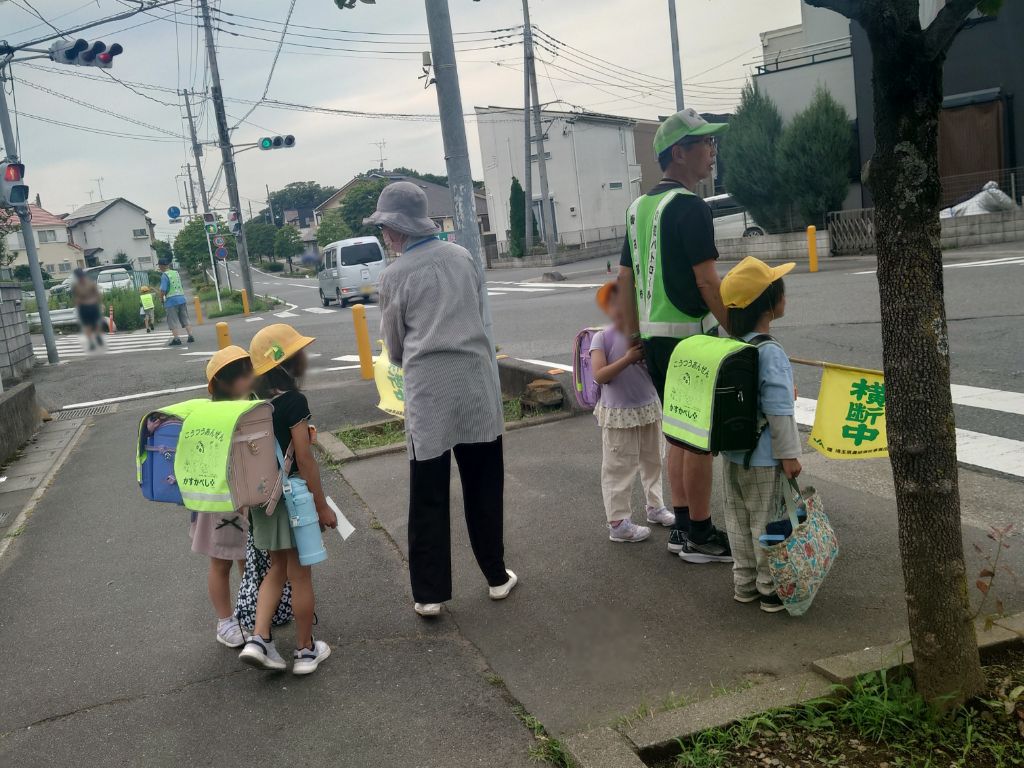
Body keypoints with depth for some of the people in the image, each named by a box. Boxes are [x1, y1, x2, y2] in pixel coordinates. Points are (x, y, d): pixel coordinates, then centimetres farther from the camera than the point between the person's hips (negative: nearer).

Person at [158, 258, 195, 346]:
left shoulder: (164, 276, -11)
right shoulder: (176, 273, 11)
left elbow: (163, 290, -18)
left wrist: (161, 297, -1)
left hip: (171, 300, -6)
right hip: (182, 298, 6)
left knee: (173, 322, 0)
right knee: (185, 319, 12)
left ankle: (177, 338, -5)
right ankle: (190, 336, 9)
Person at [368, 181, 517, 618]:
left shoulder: (395, 276, -3)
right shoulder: (464, 257, 7)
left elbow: (394, 347, 7)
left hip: (428, 389, -3)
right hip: (476, 380, 3)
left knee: (428, 496, 6)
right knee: (484, 485, 14)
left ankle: (429, 594, 11)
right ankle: (496, 576, 24)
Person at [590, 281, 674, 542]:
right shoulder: (602, 338, -11)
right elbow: (599, 376, -20)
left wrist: (647, 356, -21)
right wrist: (627, 359, -29)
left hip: (649, 408, 5)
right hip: (618, 413, -5)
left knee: (653, 460, 18)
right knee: (619, 467, 1)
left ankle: (655, 506, 37)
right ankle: (618, 522, 10)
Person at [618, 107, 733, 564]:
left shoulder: (639, 207, 12)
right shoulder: (689, 207, -15)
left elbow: (625, 278, 15)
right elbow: (707, 282, -19)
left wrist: (635, 336, 20)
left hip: (654, 337, 9)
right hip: (689, 335, -9)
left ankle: (681, 526, 23)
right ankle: (700, 536, 9)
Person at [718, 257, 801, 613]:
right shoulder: (770, 352, -22)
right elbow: (778, 411, -21)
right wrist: (789, 455, -14)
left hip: (732, 452, 8)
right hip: (763, 459, -7)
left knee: (739, 520, 17)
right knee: (768, 523, 6)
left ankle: (744, 582, 30)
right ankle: (771, 589, 19)